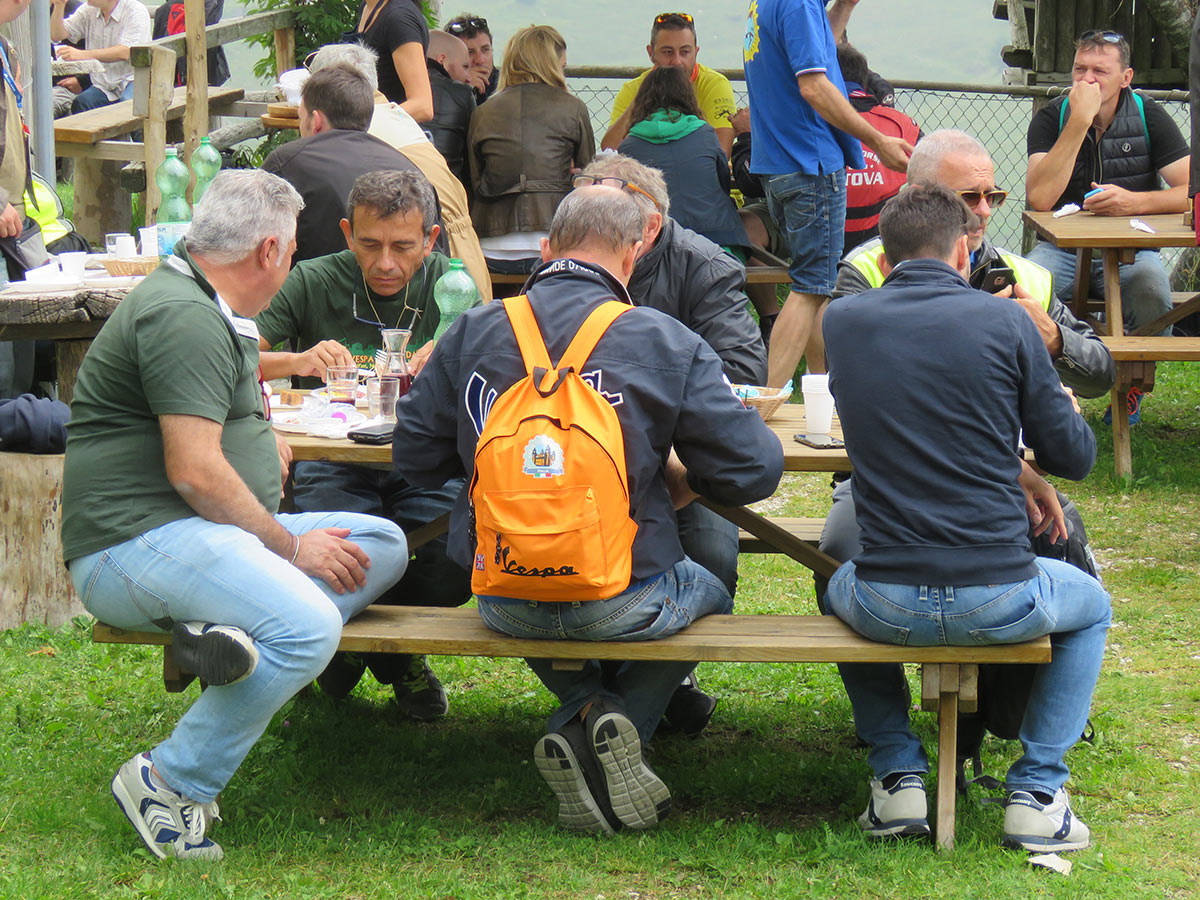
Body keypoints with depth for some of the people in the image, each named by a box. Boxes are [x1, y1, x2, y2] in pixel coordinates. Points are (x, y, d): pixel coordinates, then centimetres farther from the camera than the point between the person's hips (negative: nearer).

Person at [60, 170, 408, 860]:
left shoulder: (213, 312, 22)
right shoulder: (182, 316, -13)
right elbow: (194, 471, -21)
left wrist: (259, 435, 23)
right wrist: (289, 546, -12)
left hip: (211, 533, 11)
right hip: (138, 541, -11)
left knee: (385, 545, 3)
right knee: (309, 626, -32)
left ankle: (241, 629, -21)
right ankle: (172, 783, -21)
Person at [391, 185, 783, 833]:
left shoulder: (471, 332, 1)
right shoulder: (668, 344, -6)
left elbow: (415, 456, 8)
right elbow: (754, 469, -5)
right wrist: (680, 482, 16)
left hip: (503, 604, 3)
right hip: (622, 603, -3)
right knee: (709, 593, 31)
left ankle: (587, 708, 10)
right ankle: (622, 723, 5)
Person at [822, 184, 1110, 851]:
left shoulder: (841, 321, 2)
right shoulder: (1005, 322, -6)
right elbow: (1074, 457, 2)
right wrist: (1066, 410, 25)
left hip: (889, 607, 2)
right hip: (999, 605, -2)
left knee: (841, 590, 39)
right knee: (1091, 606, 32)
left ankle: (896, 773, 25)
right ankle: (1036, 793, 20)